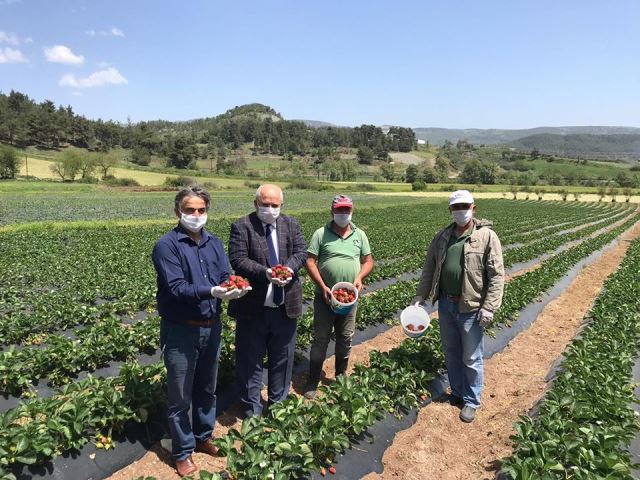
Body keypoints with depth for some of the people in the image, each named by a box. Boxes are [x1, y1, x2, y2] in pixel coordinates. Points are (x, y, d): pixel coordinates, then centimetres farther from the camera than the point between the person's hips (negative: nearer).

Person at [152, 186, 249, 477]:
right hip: (181, 331, -5)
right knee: (180, 397, 8)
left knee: (207, 390, 21)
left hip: (211, 327, 6)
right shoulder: (167, 245, -13)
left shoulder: (214, 243, 6)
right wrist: (212, 291, -35)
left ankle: (203, 438, 40)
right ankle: (182, 452, 27)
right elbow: (176, 287, -22)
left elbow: (225, 277, 2)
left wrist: (233, 288, -21)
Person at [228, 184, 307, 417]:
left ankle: (278, 402, 38)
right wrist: (265, 273, -28)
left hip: (285, 305, 4)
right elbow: (238, 260, -15)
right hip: (253, 307, -3)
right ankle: (251, 407, 29)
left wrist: (290, 267, -21)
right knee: (250, 359, 10)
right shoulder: (242, 226, -7)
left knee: (283, 357, 17)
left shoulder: (291, 224, 6)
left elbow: (301, 251, 0)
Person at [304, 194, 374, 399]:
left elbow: (368, 261, 11)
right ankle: (312, 383, 14)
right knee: (320, 339, 3)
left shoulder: (360, 235, 7)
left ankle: (340, 377, 32)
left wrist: (359, 277, -9)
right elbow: (310, 262, -7)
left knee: (345, 339, 14)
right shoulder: (321, 234, -3)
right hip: (325, 296, -3)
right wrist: (323, 287, -15)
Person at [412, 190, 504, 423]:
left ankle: (471, 401, 26)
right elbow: (429, 269, 12)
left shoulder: (487, 237, -10)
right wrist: (420, 296, 7)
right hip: (446, 305, 5)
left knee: (471, 358, 8)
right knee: (451, 353, 19)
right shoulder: (442, 237, 6)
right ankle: (457, 393, 38)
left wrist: (489, 307, -17)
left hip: (471, 308, -5)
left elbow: (496, 275, -12)